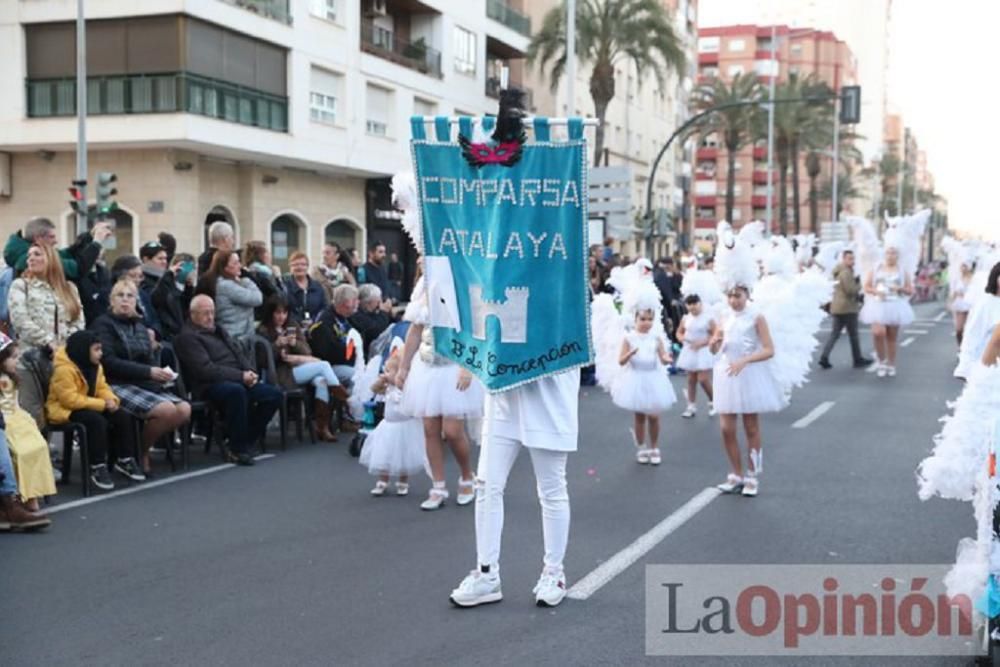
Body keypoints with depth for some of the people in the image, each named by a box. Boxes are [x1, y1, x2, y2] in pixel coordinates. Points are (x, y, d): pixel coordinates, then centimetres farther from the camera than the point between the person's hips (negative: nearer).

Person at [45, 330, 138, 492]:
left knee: (122, 416, -8)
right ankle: (97, 468, -27)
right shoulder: (64, 369, -23)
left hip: (88, 406, 9)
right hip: (64, 409, -9)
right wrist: (102, 404, -27)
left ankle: (124, 460, 2)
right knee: (97, 421, -34)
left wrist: (111, 400, -15)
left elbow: (102, 388, 10)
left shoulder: (95, 366, 5)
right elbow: (71, 399, -28)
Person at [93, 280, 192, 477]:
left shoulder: (140, 326, 19)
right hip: (117, 385, -7)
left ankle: (142, 448, 3)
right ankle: (139, 453, -4)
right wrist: (149, 372, -18)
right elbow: (110, 362, -14)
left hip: (145, 385, 7)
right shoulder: (104, 324, -1)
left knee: (184, 410, -15)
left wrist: (153, 347, -3)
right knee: (166, 410, -27)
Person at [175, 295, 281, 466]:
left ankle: (245, 442, -3)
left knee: (274, 393, -11)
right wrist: (241, 376, -19)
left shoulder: (218, 330, 23)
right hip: (210, 386, -8)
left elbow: (239, 353, 23)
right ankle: (237, 450, -26)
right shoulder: (188, 337, -5)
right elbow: (206, 370, -16)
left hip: (239, 380, 9)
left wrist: (250, 372, 1)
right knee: (236, 391, -40)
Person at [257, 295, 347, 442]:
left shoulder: (293, 326, 18)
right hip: (281, 375, -5)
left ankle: (322, 426, -26)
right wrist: (277, 345, -20)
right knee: (323, 365, -21)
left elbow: (307, 351, 12)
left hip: (299, 369, 5)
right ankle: (340, 395, -1)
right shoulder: (263, 331, 3)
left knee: (321, 381, -26)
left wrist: (295, 344, -7)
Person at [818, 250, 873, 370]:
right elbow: (851, 290, -21)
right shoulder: (846, 272, -16)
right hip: (847, 308, -9)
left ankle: (824, 357, -4)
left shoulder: (839, 272, 16)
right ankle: (858, 360, 14)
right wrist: (859, 283, -4)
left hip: (836, 307, 9)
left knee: (834, 334, 7)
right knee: (853, 335, 4)